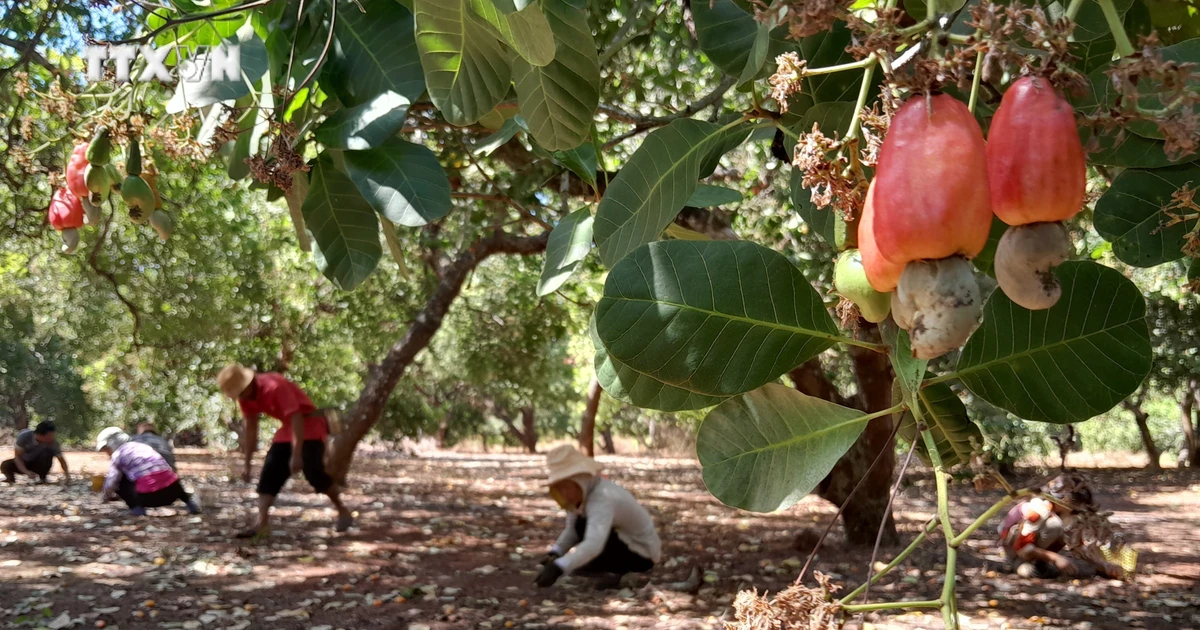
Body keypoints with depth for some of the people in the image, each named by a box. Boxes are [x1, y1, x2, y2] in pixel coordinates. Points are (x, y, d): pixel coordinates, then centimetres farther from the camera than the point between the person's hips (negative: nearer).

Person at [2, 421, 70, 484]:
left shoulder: (52, 442, -28)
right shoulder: (24, 436, -30)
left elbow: (61, 459, -23)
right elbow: (17, 456, -27)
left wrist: (67, 475, -37)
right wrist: (27, 472, -42)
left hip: (38, 465, 0)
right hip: (22, 464, 0)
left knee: (48, 453, -30)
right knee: (5, 465, -29)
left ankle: (42, 479, -11)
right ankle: (11, 479, 4)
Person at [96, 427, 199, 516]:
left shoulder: (117, 455, 7)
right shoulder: (142, 445, 26)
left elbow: (111, 483, 4)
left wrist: (105, 497, 26)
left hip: (150, 495, -6)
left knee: (118, 480, 14)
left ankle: (136, 507, -3)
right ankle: (188, 500, 16)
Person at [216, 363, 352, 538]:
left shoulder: (275, 386, -27)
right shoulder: (246, 396, -2)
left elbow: (296, 419, -30)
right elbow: (251, 428, 8)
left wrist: (296, 456, -33)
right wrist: (247, 463, 7)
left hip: (309, 425, -8)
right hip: (287, 428, 8)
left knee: (314, 473, -16)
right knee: (270, 472, -3)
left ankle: (343, 512, 1)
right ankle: (261, 523, -6)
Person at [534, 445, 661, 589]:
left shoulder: (602, 498, -32)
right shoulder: (582, 491, -6)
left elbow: (593, 545, -46)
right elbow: (571, 531, -1)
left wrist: (557, 568, -57)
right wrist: (554, 554, -21)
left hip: (642, 555, -9)